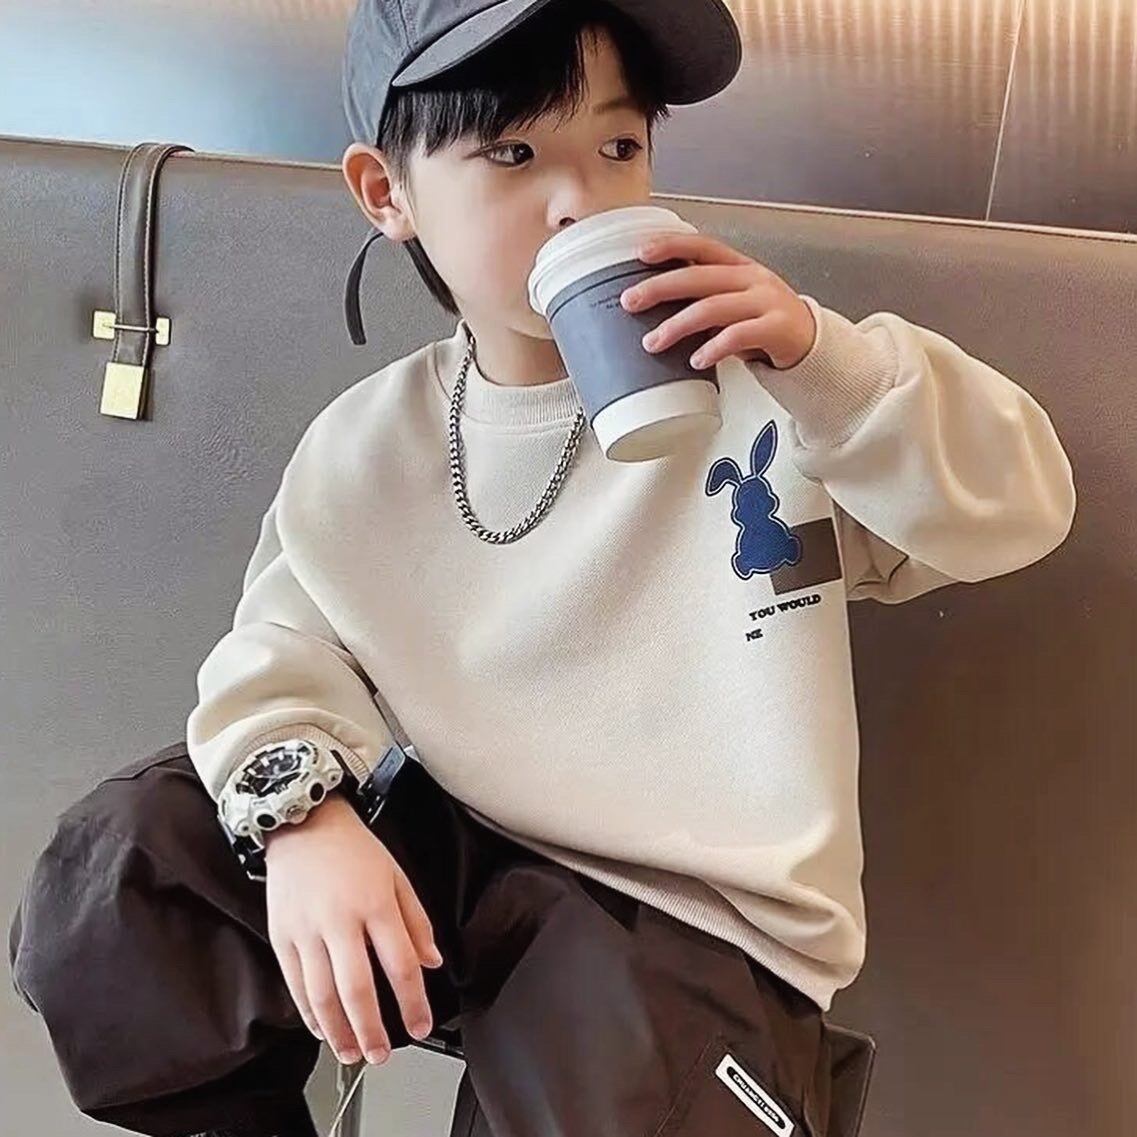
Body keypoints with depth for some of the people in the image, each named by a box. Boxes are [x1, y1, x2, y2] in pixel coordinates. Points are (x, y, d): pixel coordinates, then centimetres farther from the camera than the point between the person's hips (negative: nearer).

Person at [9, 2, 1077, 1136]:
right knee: (110, 865, -9)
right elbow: (286, 644, 2)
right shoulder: (364, 446, 0)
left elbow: (1017, 509, -13)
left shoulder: (754, 384, -11)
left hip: (689, 916, -2)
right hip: (443, 852, 3)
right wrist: (303, 812, -19)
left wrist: (826, 360, -30)